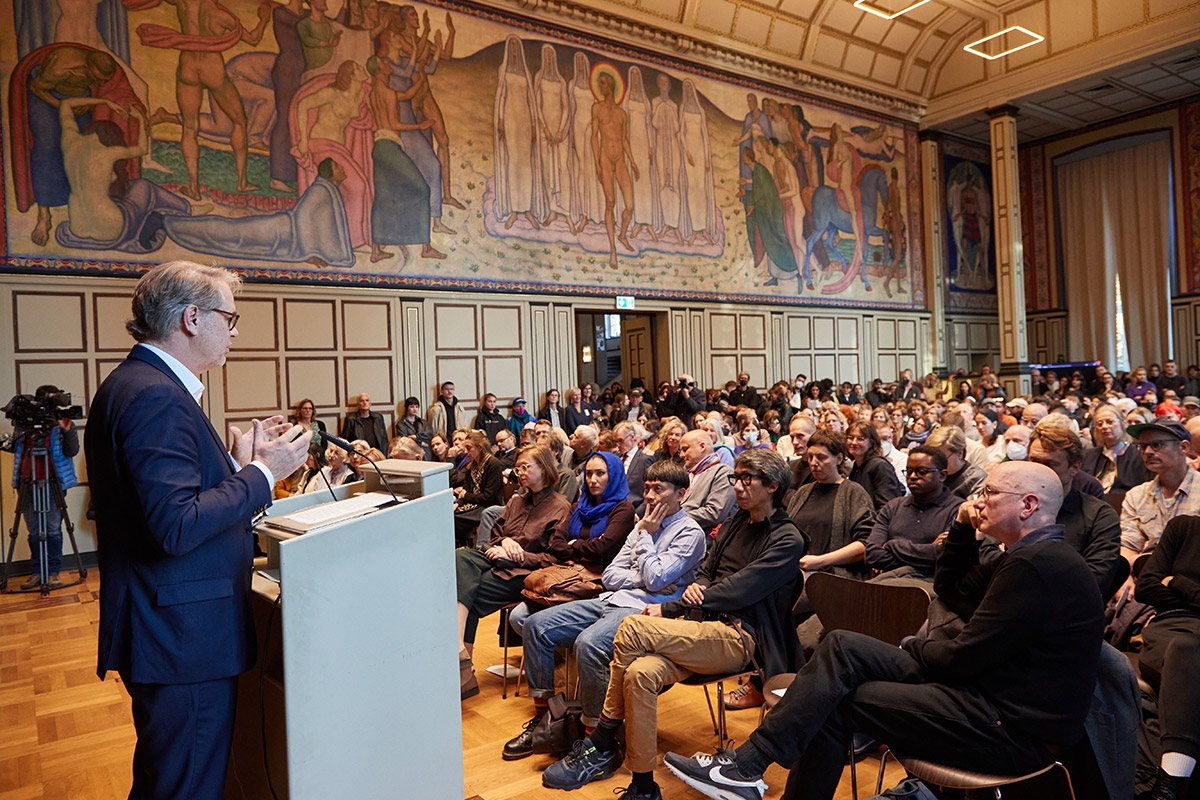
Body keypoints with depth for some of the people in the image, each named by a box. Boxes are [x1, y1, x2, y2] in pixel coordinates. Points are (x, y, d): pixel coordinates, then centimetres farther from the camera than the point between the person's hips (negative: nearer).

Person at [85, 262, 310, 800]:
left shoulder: (133, 384, 12)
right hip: (184, 636, -11)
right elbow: (174, 527, -28)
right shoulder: (156, 397, -21)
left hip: (166, 630, 11)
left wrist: (237, 463, 10)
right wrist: (261, 474, -19)